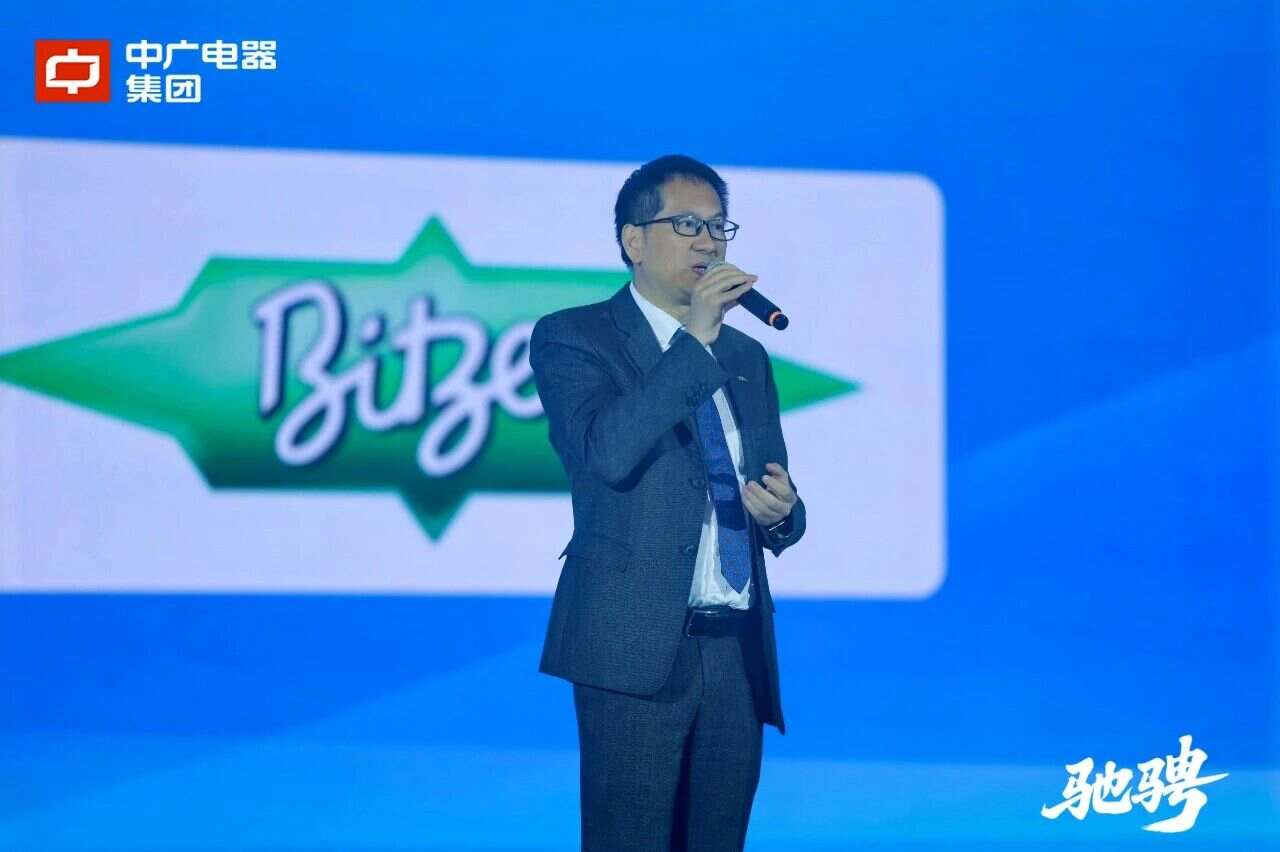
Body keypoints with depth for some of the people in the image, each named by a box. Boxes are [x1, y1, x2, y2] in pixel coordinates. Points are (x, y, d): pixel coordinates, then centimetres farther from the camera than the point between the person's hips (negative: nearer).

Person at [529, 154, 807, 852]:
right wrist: (696, 340, -16)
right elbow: (606, 452, -17)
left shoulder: (746, 358, 19)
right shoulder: (573, 338, 1)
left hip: (738, 652, 6)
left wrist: (781, 512, 0)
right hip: (638, 647, -5)